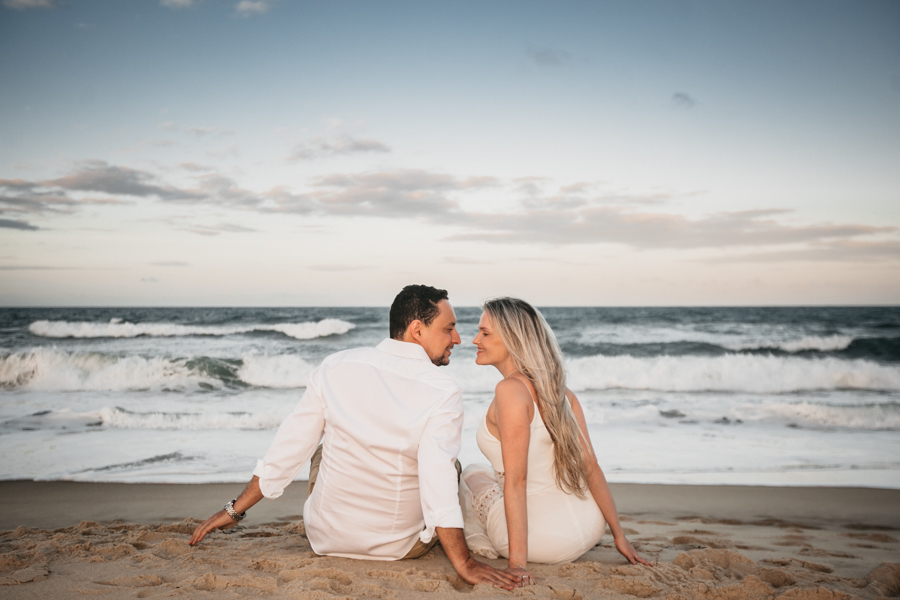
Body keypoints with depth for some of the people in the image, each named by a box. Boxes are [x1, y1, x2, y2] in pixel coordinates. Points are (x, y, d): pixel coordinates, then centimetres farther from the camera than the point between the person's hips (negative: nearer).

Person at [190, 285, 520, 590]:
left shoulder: (335, 367, -9)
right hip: (401, 547, -2)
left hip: (326, 538, 3)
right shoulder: (443, 392, -20)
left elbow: (288, 449, -6)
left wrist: (235, 509, 5)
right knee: (450, 465, 23)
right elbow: (437, 482, -29)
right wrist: (465, 564, -24)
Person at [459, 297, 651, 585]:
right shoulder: (560, 391, 3)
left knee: (470, 474, 21)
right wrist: (619, 536, 9)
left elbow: (516, 480, -22)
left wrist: (518, 563, -20)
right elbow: (591, 466, 3)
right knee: (483, 470, 31)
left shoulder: (511, 390, -19)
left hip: (546, 541, -7)